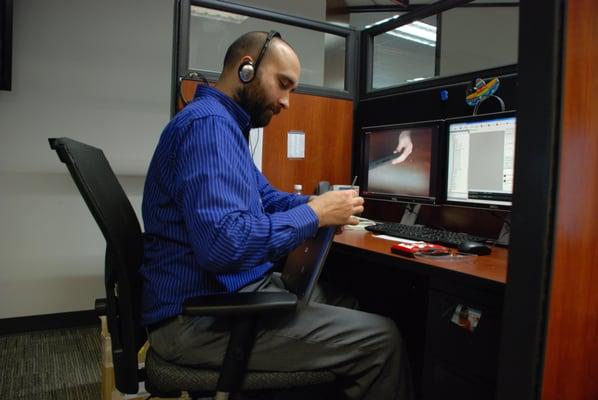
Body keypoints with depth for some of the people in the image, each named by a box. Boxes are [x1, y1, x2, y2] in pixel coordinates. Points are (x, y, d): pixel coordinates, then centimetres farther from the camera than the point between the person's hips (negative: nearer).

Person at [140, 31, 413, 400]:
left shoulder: (225, 124, 15)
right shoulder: (209, 122, -20)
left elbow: (265, 197, 21)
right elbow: (222, 244, -32)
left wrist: (317, 203, 1)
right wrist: (314, 215, -20)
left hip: (227, 291, 11)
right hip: (203, 317, -10)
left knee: (346, 302, 18)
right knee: (381, 338, -10)